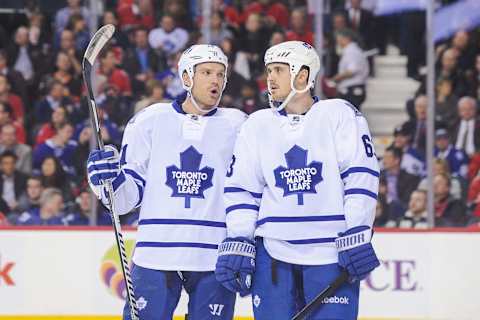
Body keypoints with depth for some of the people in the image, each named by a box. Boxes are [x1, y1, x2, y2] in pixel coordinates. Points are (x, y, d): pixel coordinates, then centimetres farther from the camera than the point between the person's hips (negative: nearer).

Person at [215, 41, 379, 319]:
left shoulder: (340, 115, 2)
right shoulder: (257, 125, 12)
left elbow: (360, 177, -4)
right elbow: (242, 189, 11)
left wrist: (357, 236, -12)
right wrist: (237, 244, 0)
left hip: (331, 252, -3)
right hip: (273, 252, 3)